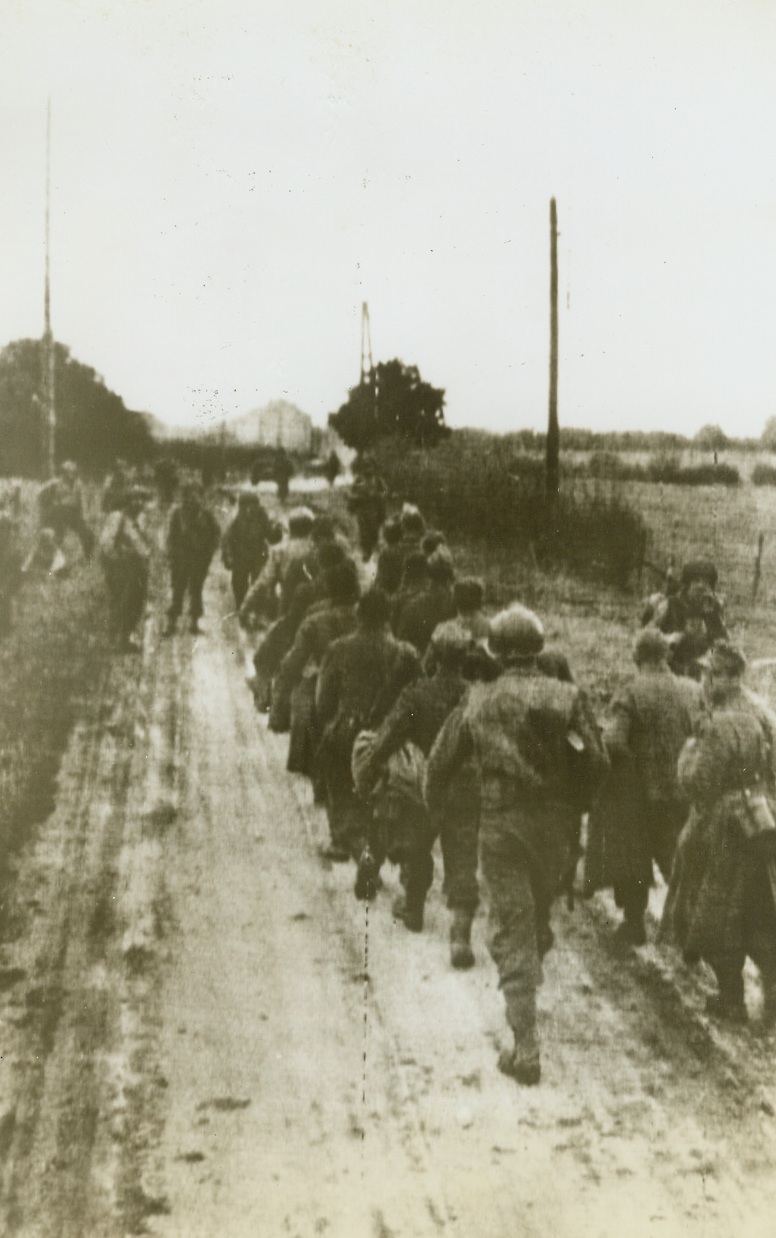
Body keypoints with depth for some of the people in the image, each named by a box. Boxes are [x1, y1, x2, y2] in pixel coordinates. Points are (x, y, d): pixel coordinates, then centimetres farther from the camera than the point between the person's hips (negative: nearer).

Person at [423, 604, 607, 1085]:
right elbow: (597, 765, -11)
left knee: (511, 933, 3)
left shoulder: (479, 702, -4)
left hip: (500, 826, -1)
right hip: (556, 825, 1)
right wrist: (566, 793, 8)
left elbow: (445, 766, 3)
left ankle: (526, 1048, -1)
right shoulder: (568, 697, -6)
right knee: (539, 916, 23)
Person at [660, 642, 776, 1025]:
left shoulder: (721, 725, -22)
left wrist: (689, 750, -4)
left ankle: (731, 1000, 16)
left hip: (725, 831, -7)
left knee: (719, 917, 7)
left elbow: (698, 784, -19)